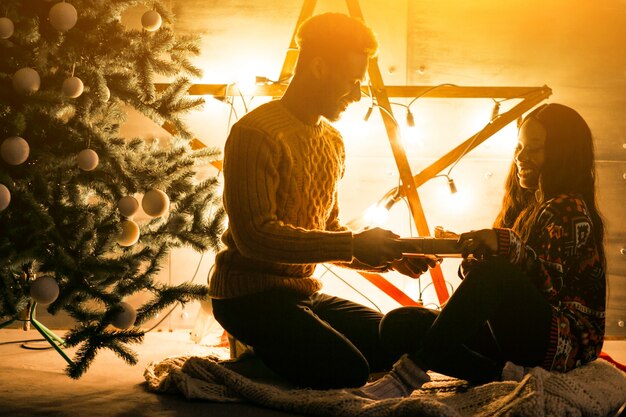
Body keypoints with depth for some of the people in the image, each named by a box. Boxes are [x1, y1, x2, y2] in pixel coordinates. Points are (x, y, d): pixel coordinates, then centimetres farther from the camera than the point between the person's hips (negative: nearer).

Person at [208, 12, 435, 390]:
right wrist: (353, 245, -24)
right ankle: (237, 372, -3)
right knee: (347, 372, -26)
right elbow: (253, 235, -24)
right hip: (250, 293, -9)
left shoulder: (332, 141, 15)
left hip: (305, 291, 9)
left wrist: (390, 256, 1)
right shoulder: (256, 133, -14)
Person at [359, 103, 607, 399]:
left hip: (567, 340, -8)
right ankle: (506, 373, -24)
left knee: (493, 274, -38)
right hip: (517, 333, 9)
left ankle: (411, 374, -40)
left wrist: (508, 247, -35)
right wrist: (474, 254, -8)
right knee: (398, 324, -7)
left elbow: (552, 282, -20)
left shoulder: (570, 210, -4)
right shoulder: (522, 208, 19)